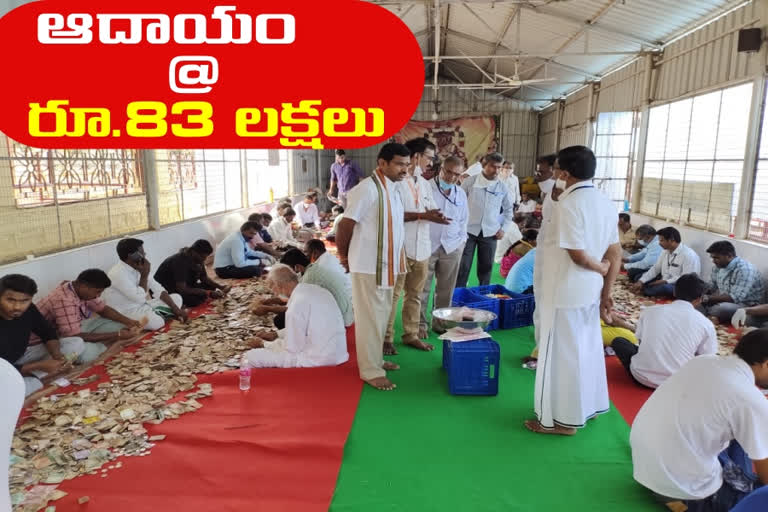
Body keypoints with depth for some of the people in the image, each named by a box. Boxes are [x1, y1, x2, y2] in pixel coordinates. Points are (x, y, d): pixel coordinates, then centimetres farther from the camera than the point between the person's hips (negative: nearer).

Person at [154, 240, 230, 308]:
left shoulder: (197, 259, -5)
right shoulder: (180, 262, -31)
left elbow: (205, 278, 6)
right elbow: (182, 289, -36)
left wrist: (220, 286, -13)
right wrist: (209, 293, -37)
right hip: (165, 291, -9)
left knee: (211, 286, -3)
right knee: (194, 300, -32)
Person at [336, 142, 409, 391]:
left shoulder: (394, 189, 9)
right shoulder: (367, 189, -20)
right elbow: (345, 227, -17)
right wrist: (344, 257, -6)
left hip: (387, 264, 9)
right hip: (368, 266, -9)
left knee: (381, 315, 18)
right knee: (370, 318, 1)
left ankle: (376, 359, 33)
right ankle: (371, 371, 12)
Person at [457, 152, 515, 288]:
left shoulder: (502, 187, 3)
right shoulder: (470, 181, -5)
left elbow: (509, 209, 16)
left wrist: (505, 228, 7)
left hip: (490, 233, 3)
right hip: (468, 230, -2)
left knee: (486, 267, 9)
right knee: (463, 267, 0)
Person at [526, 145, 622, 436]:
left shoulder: (568, 204, -19)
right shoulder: (605, 203, 6)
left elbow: (577, 254, -22)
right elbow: (615, 253, 7)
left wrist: (600, 268, -2)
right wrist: (606, 292, 10)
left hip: (566, 290, -8)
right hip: (592, 290, 8)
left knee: (561, 353, 3)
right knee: (586, 349, 19)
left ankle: (562, 419, 15)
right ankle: (587, 408, 33)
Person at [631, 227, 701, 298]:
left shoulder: (688, 255, -20)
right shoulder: (666, 252, 6)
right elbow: (655, 269, 8)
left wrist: (665, 281, -27)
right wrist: (640, 281, -6)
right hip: (663, 282, 8)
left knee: (663, 287, -37)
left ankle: (643, 292, -11)